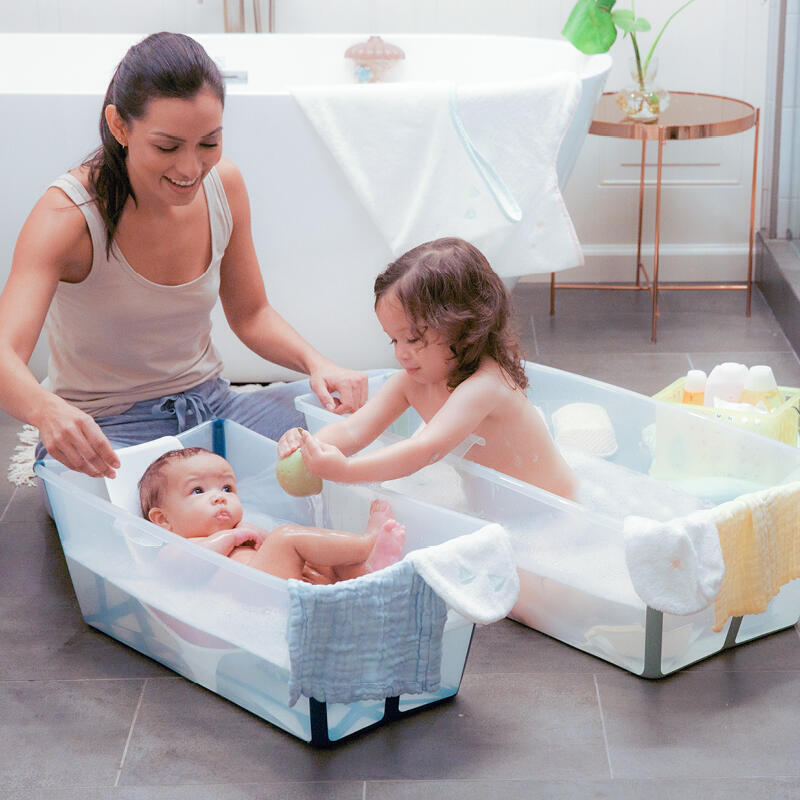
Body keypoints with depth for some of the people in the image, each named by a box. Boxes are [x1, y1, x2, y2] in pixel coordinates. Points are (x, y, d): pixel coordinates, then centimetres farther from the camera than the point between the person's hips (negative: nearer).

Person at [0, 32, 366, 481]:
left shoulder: (224, 184, -4)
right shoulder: (68, 214, -21)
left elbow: (250, 314, 9)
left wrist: (316, 363, -12)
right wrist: (48, 410, -56)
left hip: (209, 406, 6)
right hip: (102, 430, -5)